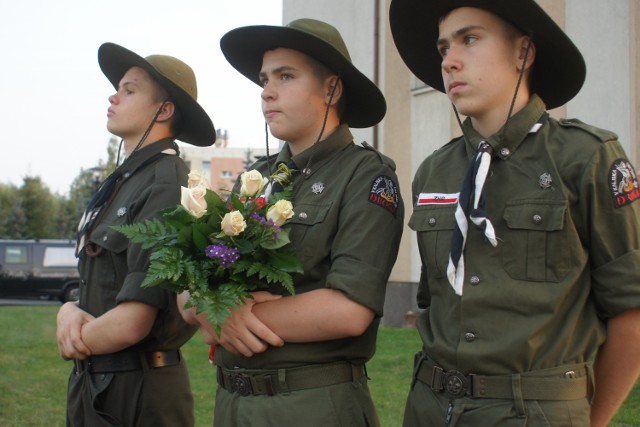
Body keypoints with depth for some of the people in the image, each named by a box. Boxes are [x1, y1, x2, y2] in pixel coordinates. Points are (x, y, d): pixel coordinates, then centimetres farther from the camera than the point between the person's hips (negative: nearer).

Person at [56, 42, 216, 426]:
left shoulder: (165, 189, -18)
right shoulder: (121, 184, 10)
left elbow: (130, 324, -24)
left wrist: (77, 343, -5)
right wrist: (69, 312, -9)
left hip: (139, 395, -8)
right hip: (93, 387, 8)